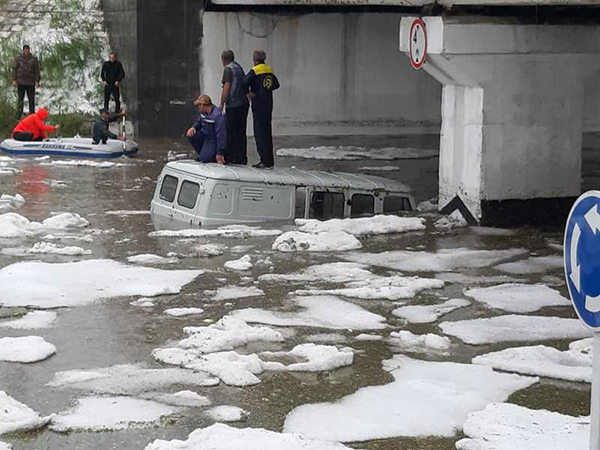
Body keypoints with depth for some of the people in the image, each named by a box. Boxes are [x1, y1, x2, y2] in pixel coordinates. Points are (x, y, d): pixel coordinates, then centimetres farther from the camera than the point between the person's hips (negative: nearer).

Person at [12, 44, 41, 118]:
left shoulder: (33, 59, 1)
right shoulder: (18, 58, 0)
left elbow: (37, 71, 4)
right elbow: (14, 69, 3)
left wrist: (37, 81, 0)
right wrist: (14, 80, -4)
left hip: (31, 82, 1)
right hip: (20, 82, -1)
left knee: (31, 99, 4)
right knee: (20, 99, 0)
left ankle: (32, 114, 12)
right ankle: (19, 114, 2)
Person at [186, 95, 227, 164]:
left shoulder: (217, 116, -28)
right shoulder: (204, 112, 0)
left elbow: (221, 135, -30)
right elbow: (199, 122, 20)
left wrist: (220, 153, -30)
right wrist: (193, 127, -6)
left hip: (214, 142, -9)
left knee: (205, 158, -24)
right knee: (190, 135, -7)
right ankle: (203, 154, 8)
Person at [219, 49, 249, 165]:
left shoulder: (228, 69, -7)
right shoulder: (239, 67, 16)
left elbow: (227, 87, -15)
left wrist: (221, 104, -11)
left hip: (233, 105, -8)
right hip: (244, 104, 8)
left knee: (231, 133, -4)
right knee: (241, 132, 12)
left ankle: (231, 158, -4)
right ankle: (242, 158, 15)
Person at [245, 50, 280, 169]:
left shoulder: (254, 71, -11)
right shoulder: (270, 70, 10)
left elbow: (244, 83, -20)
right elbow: (276, 85, 20)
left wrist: (249, 93, -5)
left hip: (258, 105, -7)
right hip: (268, 105, 7)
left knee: (260, 133, -4)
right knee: (267, 133, 12)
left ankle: (266, 161, -8)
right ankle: (269, 161, 15)